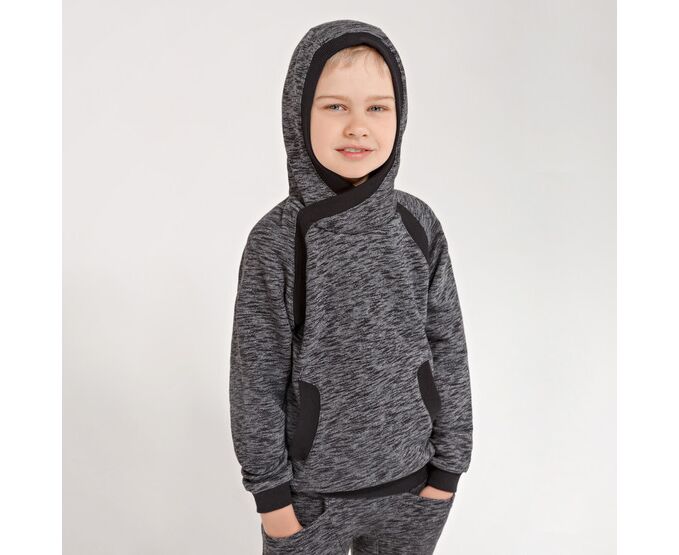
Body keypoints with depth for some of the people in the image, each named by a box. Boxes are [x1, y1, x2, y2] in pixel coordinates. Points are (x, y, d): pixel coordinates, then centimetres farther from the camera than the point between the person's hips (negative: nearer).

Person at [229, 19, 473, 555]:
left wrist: (448, 464, 1)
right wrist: (270, 489, -4)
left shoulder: (419, 225, -8)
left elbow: (449, 350, -1)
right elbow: (256, 376, -9)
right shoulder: (278, 238, -15)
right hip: (312, 490, -2)